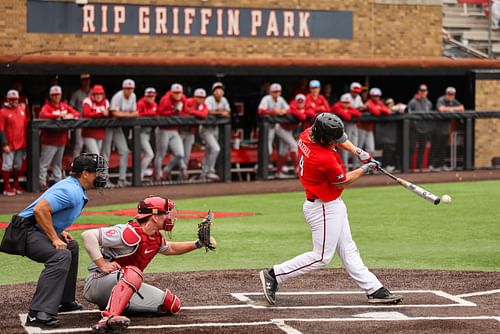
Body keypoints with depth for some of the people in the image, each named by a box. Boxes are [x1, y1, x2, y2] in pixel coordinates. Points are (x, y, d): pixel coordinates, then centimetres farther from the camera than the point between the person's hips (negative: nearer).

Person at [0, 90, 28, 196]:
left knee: (18, 166, 16)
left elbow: (26, 124, 16)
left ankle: (16, 186, 29)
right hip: (9, 145, -6)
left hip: (21, 143, 6)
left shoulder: (22, 109, 8)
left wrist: (25, 141, 11)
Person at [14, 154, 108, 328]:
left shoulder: (76, 189, 14)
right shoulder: (71, 191, -19)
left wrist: (60, 231, 13)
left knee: (71, 246, 28)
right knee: (61, 255, -30)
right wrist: (55, 239, -23)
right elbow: (40, 209, -29)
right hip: (27, 233, -12)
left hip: (40, 231, 12)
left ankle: (65, 301, 34)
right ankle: (39, 314, -38)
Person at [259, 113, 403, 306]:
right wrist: (365, 169, 1)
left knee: (348, 251, 13)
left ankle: (374, 290, 20)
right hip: (325, 209, -10)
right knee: (321, 257, -1)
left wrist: (357, 152, 2)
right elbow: (343, 182, -13)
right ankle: (274, 276, 5)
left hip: (333, 205, 10)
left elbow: (338, 138, 14)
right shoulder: (326, 160, -33)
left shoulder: (307, 134, -8)